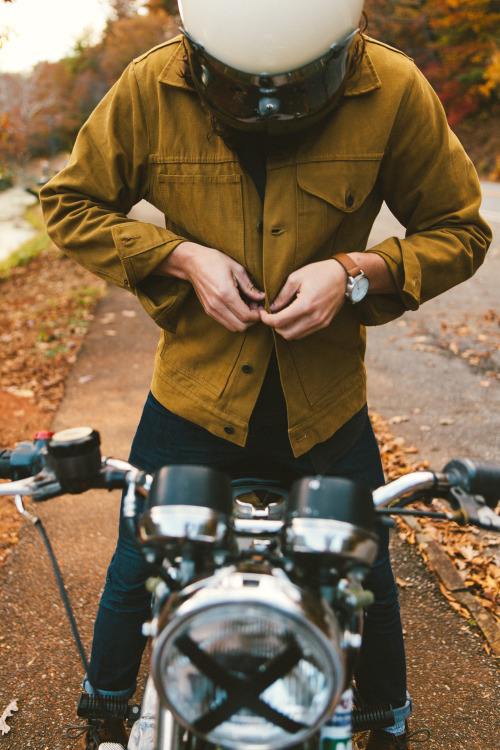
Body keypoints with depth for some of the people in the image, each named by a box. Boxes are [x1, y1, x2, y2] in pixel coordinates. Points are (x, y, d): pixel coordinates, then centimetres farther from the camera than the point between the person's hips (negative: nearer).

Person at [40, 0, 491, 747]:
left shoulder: (395, 91, -14)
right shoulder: (151, 88, -12)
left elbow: (460, 230, -4)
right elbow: (68, 203, -1)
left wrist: (357, 272, -21)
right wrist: (182, 258, -16)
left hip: (326, 400, 1)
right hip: (194, 386, 0)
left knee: (366, 576, 15)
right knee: (138, 570, 12)